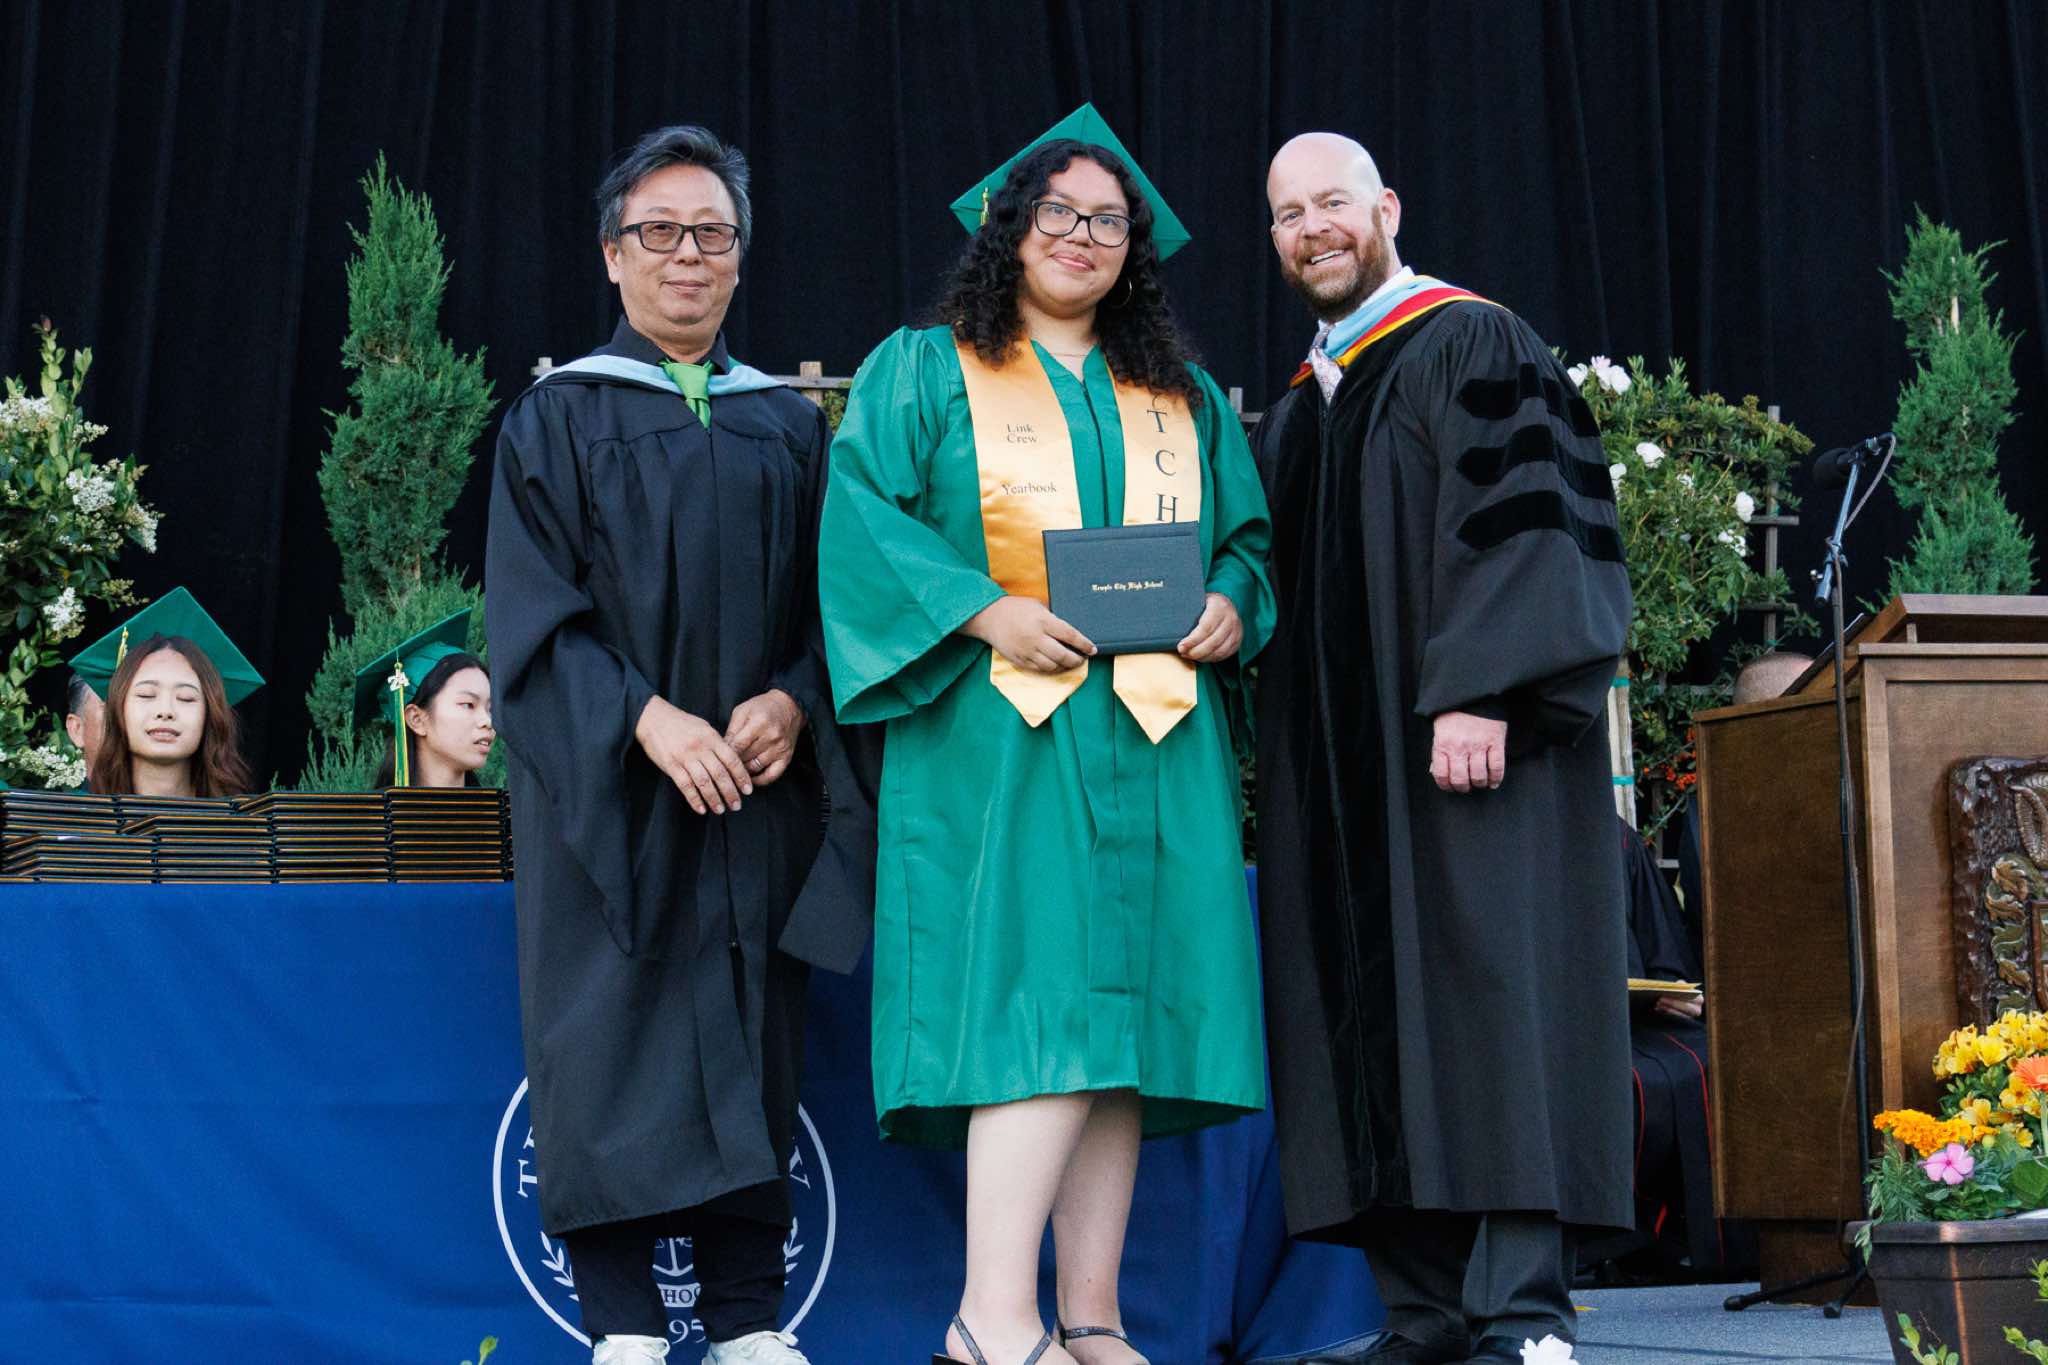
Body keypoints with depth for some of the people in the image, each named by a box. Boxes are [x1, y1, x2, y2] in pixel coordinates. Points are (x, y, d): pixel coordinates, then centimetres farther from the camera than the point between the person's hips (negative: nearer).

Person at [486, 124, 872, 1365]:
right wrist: (648, 720, -17)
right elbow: (533, 610, -4)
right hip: (607, 789, -3)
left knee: (752, 1050, 1)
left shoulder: (788, 427, 15)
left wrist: (791, 702, -10)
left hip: (757, 785, 3)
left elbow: (830, 601, 10)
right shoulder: (559, 419, 5)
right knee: (616, 1043, -6)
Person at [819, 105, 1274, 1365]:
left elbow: (1246, 537, 20)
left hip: (1155, 742, 5)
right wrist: (984, 611, -15)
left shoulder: (1186, 402, 21)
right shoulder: (923, 373, 9)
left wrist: (1232, 606, -2)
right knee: (1045, 1003, -17)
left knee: (1126, 1020, 0)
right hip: (1004, 740, -5)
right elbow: (863, 521, -2)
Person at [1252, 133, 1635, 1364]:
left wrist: (1479, 696, -23)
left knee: (1486, 994, -12)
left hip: (1467, 746, -8)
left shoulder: (1472, 348, -2)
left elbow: (1519, 525, -13)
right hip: (1344, 777, 8)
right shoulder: (1297, 412, 21)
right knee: (1375, 1021, 2)